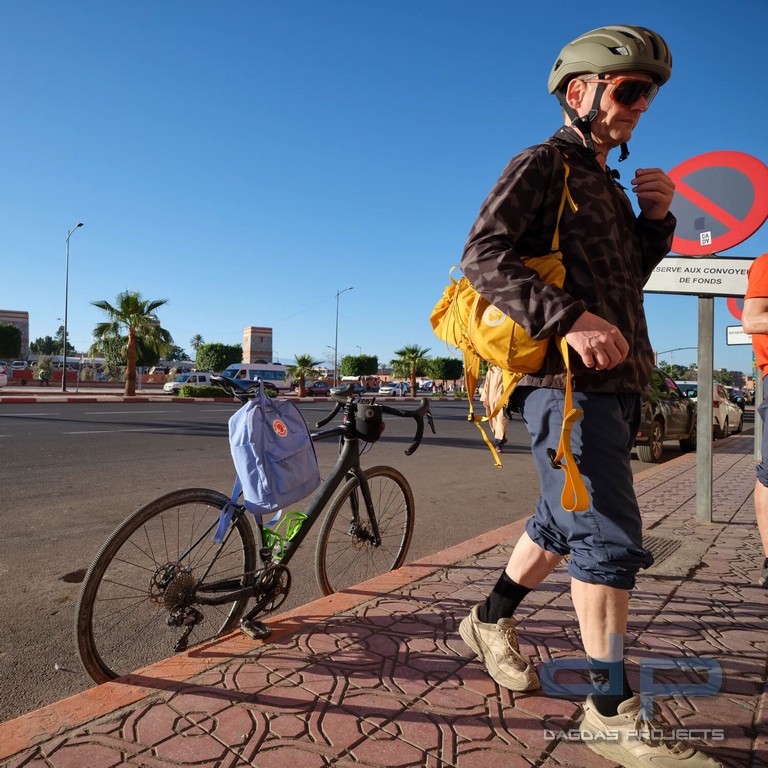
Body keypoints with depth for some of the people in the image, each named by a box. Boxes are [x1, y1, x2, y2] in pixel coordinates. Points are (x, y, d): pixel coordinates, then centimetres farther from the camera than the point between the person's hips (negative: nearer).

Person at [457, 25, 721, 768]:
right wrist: (571, 318, -27)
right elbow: (482, 256, -16)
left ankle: (490, 621, 35)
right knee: (611, 539, -9)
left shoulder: (606, 181, 24)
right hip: (566, 382, -9)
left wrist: (656, 218, 10)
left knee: (564, 522, 16)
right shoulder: (542, 164, -2)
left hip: (612, 385, 9)